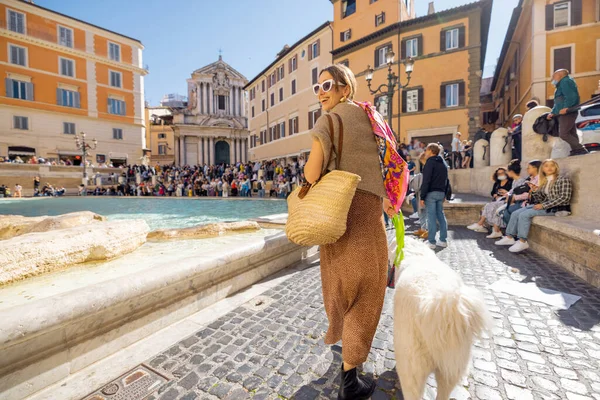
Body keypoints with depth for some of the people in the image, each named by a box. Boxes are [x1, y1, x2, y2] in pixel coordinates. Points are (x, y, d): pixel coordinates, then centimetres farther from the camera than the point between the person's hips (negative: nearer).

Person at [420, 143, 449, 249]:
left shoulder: (430, 162, -9)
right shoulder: (443, 163, 18)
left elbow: (426, 181, -16)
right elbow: (446, 180, 20)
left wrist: (422, 197, -15)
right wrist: (444, 194, 22)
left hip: (431, 193, -8)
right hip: (441, 193, 8)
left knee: (431, 217, -6)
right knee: (441, 215, 10)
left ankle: (432, 242, -3)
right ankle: (443, 240, 15)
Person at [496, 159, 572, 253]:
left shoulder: (563, 180, -5)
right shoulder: (544, 182, 15)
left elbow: (565, 198, -16)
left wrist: (543, 205, -20)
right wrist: (534, 191, -6)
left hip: (558, 208, -7)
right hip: (544, 206, 7)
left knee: (524, 214, -26)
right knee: (515, 213, -7)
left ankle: (522, 242, -19)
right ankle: (510, 237, -4)